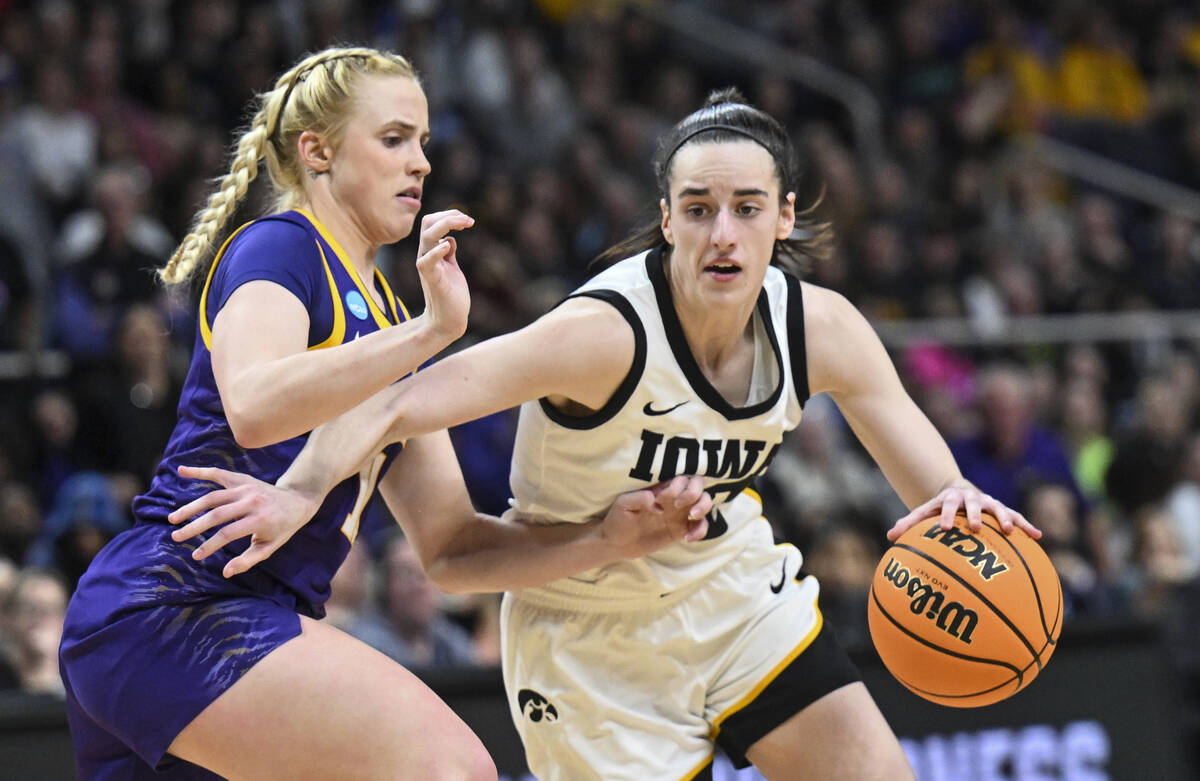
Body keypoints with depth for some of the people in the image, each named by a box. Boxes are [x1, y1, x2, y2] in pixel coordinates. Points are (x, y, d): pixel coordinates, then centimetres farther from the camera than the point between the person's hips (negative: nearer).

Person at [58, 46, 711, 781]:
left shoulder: (385, 318, 23)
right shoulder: (275, 247, -2)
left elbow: (447, 539, 18)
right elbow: (254, 407, -25)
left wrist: (610, 535, 4)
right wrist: (430, 331, -26)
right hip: (175, 602, -10)